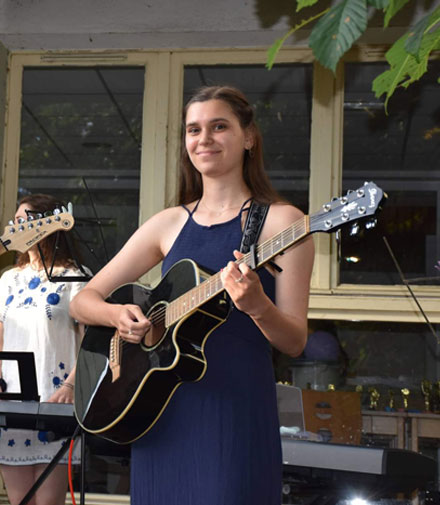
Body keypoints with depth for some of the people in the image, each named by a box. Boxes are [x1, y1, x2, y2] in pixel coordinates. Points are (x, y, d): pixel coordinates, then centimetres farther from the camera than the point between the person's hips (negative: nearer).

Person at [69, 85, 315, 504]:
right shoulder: (169, 223, 9)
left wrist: (257, 307, -25)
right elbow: (83, 301, 11)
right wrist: (116, 315, -11)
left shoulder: (280, 221, -3)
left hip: (236, 411, -4)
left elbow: (294, 342, -5)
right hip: (160, 413, 4)